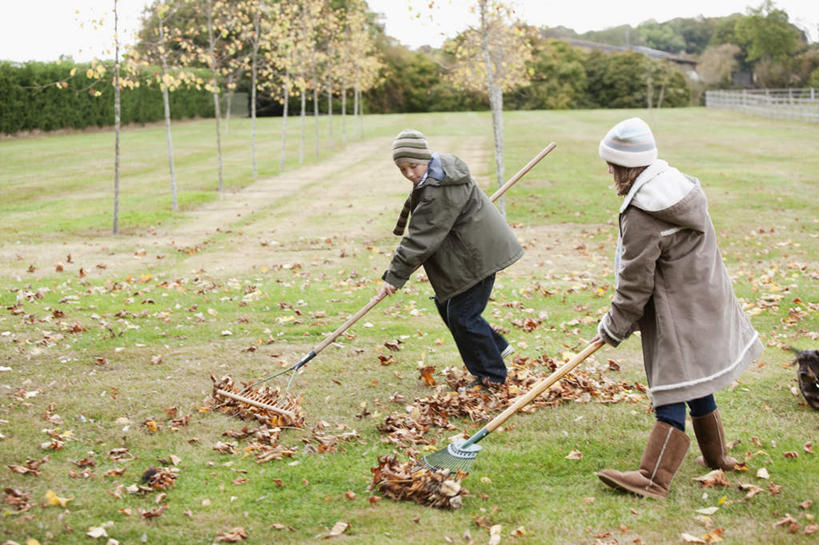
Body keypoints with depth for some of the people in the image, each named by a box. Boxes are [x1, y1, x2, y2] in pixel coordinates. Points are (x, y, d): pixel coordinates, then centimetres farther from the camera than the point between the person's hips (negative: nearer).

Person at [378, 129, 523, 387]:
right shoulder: (440, 169, 7)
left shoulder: (439, 191, -26)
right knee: (445, 304, 17)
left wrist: (394, 276, -25)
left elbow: (422, 238, -27)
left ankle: (492, 377, 10)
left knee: (462, 315, -5)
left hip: (478, 255, -11)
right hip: (469, 251, 11)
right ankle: (496, 347, 30)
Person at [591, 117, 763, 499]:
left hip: (680, 317, -9)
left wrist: (613, 328, -2)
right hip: (706, 303, 9)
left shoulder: (641, 216, -22)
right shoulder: (679, 184, 4)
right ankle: (716, 457, 35)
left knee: (672, 394, -7)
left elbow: (635, 284, -16)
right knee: (695, 386, 21)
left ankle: (653, 479, -3)